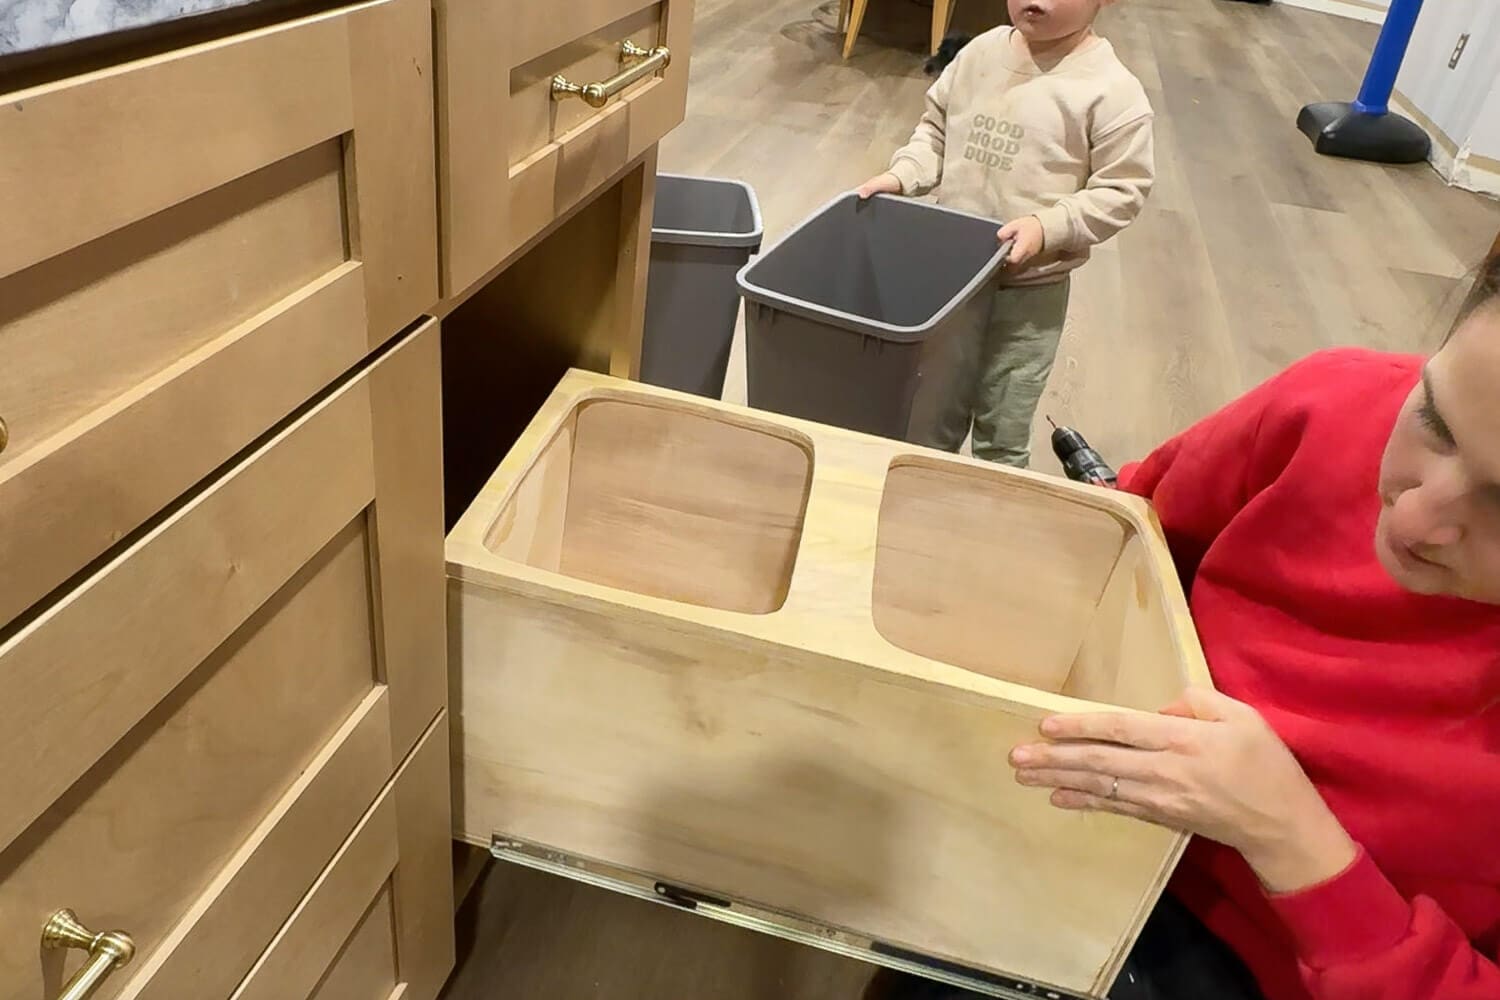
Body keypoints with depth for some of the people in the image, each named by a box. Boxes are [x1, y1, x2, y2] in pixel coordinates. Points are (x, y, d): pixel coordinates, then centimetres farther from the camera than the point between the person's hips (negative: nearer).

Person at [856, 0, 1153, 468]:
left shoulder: (1112, 90, -13)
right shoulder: (981, 52, 1)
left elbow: (1122, 190, -12)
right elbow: (936, 127, 13)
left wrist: (1048, 227, -24)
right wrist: (902, 175, -4)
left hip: (1029, 290, -4)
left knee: (1002, 428, 9)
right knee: (929, 411, 19)